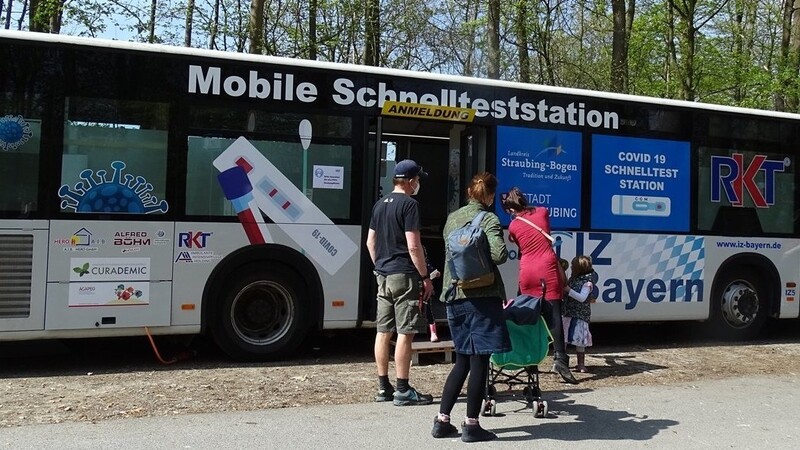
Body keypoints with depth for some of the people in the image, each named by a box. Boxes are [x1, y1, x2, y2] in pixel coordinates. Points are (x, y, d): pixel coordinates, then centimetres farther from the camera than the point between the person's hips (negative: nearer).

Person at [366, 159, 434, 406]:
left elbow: (370, 242, 18)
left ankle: (383, 387, 17)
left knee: (383, 331, 10)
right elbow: (413, 246, -16)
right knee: (405, 333, -4)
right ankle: (403, 390, 0)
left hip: (383, 275, 8)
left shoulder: (380, 204, 13)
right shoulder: (409, 204, -11)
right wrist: (426, 277, -9)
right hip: (404, 275, -8)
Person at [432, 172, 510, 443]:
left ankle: (442, 420, 15)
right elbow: (499, 255, -18)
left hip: (454, 296, 6)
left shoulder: (452, 218, 14)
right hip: (481, 297, -6)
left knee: (462, 360, 15)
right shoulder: (489, 219, -5)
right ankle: (471, 425, 6)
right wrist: (494, 256, 2)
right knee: (479, 360, 1)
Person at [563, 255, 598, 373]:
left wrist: (568, 290, -25)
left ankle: (581, 364, 4)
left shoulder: (587, 282, -12)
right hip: (568, 314, 8)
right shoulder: (573, 279, 11)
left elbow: (582, 298, -21)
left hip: (580, 316, -8)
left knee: (579, 340, -4)